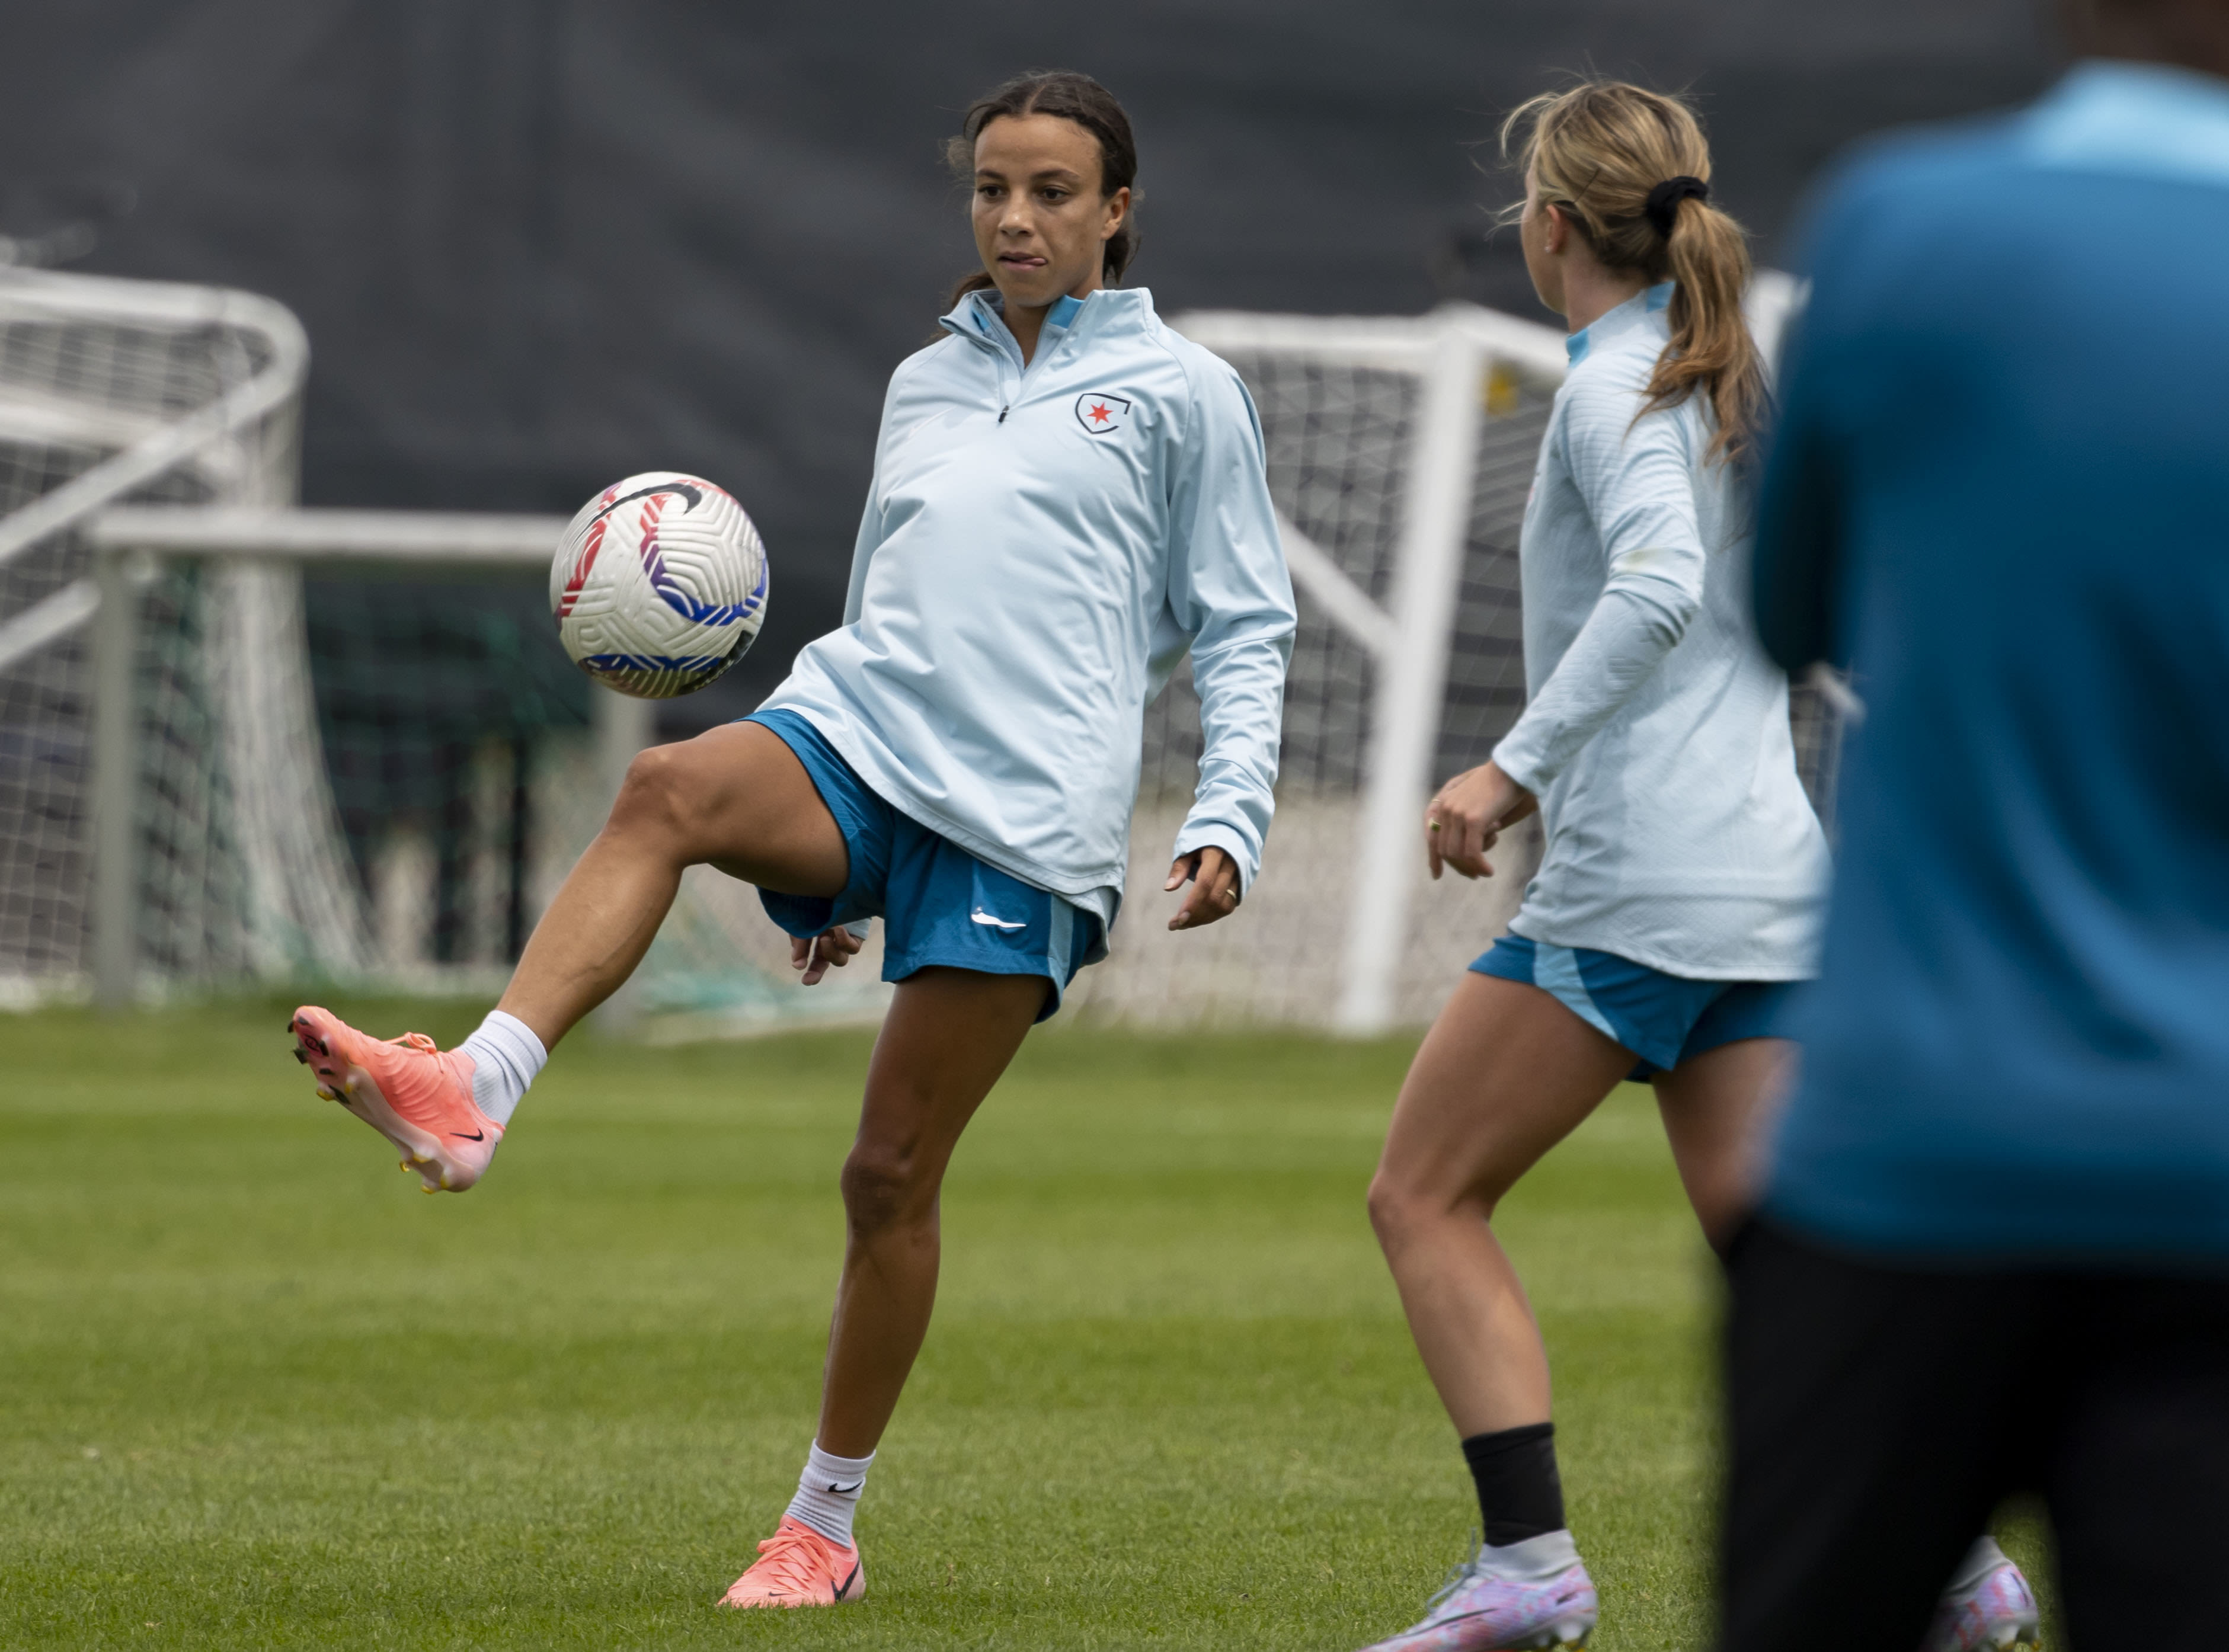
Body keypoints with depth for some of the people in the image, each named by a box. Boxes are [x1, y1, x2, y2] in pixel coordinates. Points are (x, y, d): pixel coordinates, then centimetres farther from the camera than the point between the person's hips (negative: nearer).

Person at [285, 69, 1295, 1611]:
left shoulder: (1183, 391, 9)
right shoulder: (926, 382, 23)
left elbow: (1243, 629, 9)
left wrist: (1230, 819, -6)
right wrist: (832, 868, 30)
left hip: (1023, 810, -4)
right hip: (858, 732, 4)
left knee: (894, 1177, -4)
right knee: (669, 788, -32)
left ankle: (824, 1530, 11)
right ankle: (471, 1092, -49)